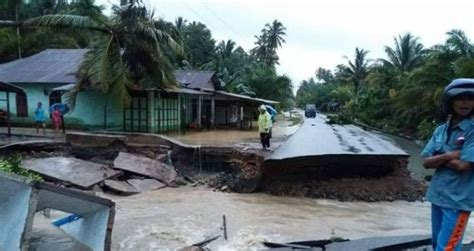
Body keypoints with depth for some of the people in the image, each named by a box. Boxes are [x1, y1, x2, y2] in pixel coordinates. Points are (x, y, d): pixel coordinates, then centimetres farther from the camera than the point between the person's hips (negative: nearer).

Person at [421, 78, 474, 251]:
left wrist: (439, 159, -5)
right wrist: (448, 156, -17)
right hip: (437, 194, 6)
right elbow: (426, 162, -1)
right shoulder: (440, 130, 6)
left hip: (458, 199, -6)